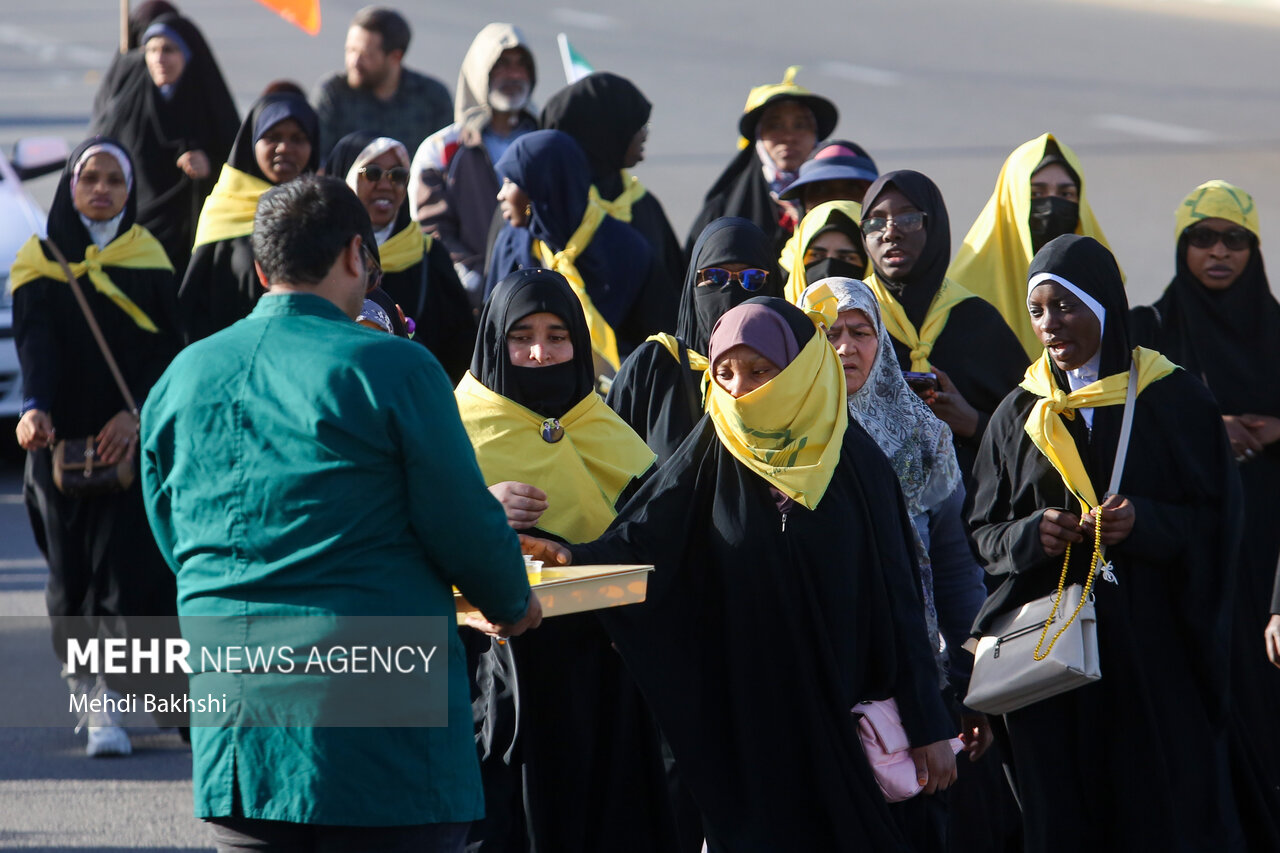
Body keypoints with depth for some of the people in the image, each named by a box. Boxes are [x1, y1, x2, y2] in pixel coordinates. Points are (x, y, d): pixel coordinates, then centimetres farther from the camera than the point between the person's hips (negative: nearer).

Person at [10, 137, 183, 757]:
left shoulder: (147, 260, 5)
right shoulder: (41, 263, 3)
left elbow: (168, 351, 1)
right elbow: (35, 345, -11)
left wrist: (137, 412, -16)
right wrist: (36, 408, -29)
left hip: (133, 442, -1)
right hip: (63, 440, 1)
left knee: (125, 564, -10)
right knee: (71, 565, 3)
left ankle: (106, 705, -10)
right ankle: (82, 678, 20)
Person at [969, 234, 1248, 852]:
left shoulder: (1174, 399, 2)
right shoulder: (1018, 414, 10)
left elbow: (1217, 516, 1)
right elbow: (984, 532, 12)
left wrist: (1146, 523, -17)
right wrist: (1030, 536, -9)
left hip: (1154, 645, -2)